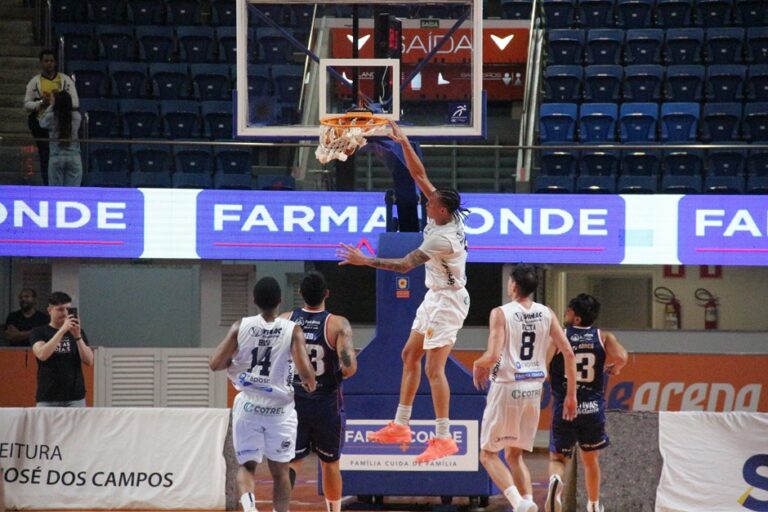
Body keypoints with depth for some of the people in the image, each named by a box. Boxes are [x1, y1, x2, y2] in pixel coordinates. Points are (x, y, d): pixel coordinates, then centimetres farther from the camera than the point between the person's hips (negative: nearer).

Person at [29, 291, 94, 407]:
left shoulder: (78, 332, 12)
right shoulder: (39, 332, 5)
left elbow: (89, 361, 1)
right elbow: (42, 354, -15)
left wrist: (77, 336, -12)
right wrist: (62, 330, -19)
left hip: (75, 398, 2)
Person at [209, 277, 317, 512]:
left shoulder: (240, 327, -4)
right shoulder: (292, 330, -8)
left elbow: (215, 364, -6)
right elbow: (305, 371, -16)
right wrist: (310, 383, 7)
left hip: (248, 406, 1)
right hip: (279, 409, -1)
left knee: (247, 466, 11)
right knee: (280, 471, 13)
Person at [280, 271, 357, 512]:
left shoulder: (284, 322, -4)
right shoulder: (338, 324, -12)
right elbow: (349, 367, -22)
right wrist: (337, 375, 1)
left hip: (293, 402, 1)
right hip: (327, 404, -1)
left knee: (290, 461, 6)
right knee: (330, 463, 15)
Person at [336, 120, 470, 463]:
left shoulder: (443, 238, -27)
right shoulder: (447, 215, -3)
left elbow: (405, 265, -26)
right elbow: (419, 175, 2)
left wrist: (365, 261, -24)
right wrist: (404, 144, -5)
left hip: (448, 301, -11)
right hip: (435, 297, 11)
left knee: (434, 368, -12)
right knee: (410, 355, 15)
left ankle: (444, 438, -11)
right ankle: (400, 426, 21)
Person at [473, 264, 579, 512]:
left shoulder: (501, 313, -10)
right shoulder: (546, 314, 4)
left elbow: (492, 356, -19)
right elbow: (568, 353, 1)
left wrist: (478, 365, 4)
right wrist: (571, 394, 8)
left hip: (507, 387, -5)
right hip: (534, 389, 5)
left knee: (488, 454, 7)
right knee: (515, 455, 20)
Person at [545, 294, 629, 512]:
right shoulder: (604, 337, 1)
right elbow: (621, 357, -16)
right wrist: (614, 369, 7)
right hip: (593, 408, 2)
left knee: (558, 457, 8)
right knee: (590, 459, 22)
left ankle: (555, 479, -26)